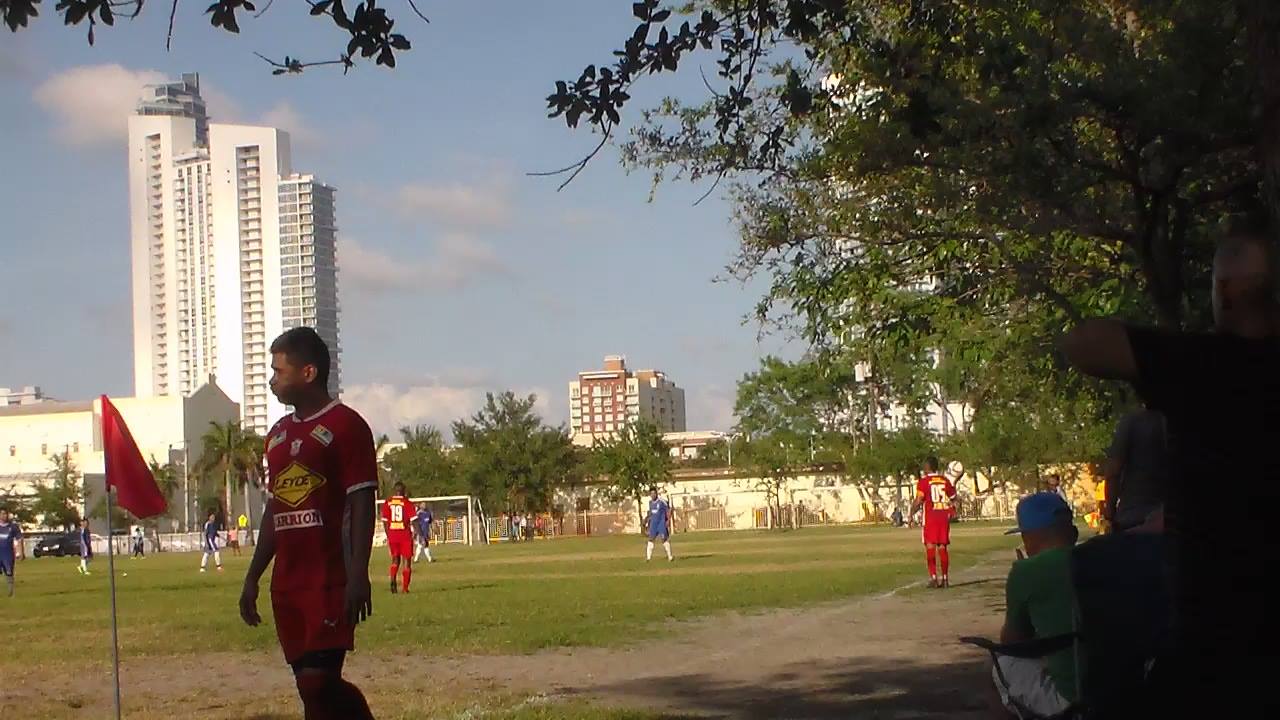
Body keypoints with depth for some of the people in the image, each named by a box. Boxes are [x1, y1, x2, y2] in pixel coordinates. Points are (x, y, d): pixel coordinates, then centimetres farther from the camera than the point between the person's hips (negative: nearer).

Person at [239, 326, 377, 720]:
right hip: (286, 584, 8)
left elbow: (361, 504, -12)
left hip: (330, 581, -8)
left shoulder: (346, 426, -6)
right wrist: (252, 578, 19)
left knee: (317, 680, -14)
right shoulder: (278, 434, 17)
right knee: (312, 683, 10)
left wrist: (358, 577, -19)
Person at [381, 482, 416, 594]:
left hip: (392, 535, 3)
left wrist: (388, 536, 14)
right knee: (407, 560, 8)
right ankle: (405, 587, 6)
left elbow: (385, 521, 5)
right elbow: (412, 521, -9)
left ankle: (393, 580, -8)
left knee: (395, 559, 17)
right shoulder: (407, 503, -5)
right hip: (405, 535, -2)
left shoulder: (387, 503, 3)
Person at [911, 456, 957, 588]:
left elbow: (919, 501, -13)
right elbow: (953, 499, 12)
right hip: (944, 516, 4)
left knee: (930, 546, -2)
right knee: (943, 547, 8)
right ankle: (945, 578, 10)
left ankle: (933, 577, -11)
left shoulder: (923, 481, -5)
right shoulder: (945, 480, 8)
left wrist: (912, 513, -2)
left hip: (930, 517, -4)